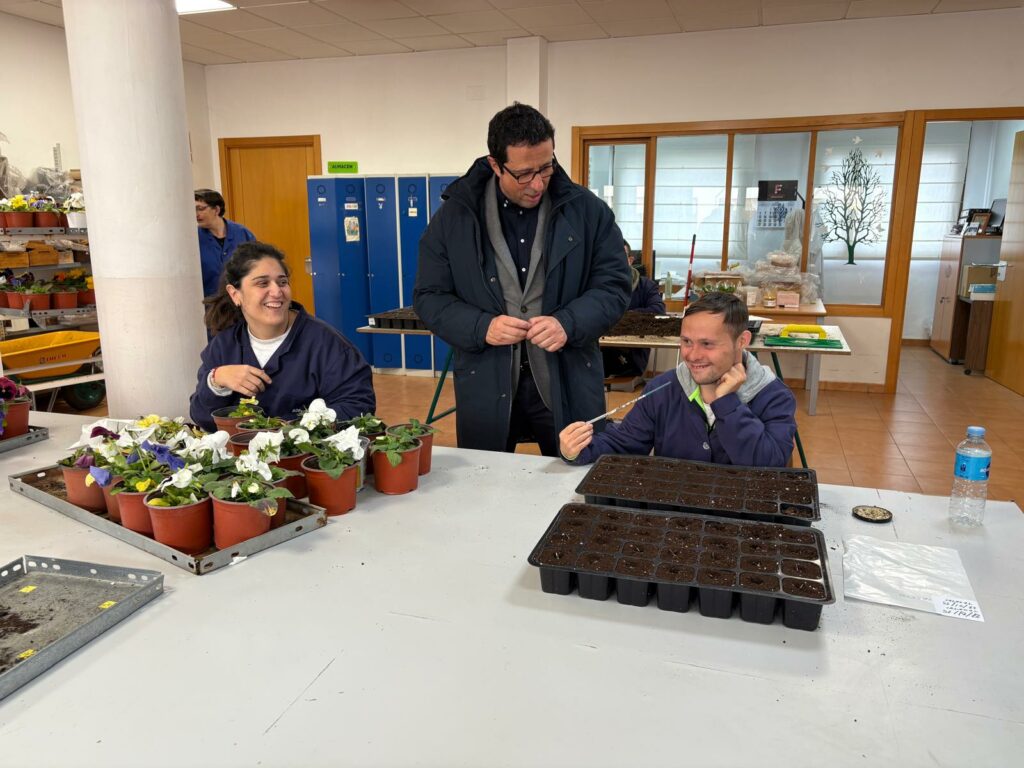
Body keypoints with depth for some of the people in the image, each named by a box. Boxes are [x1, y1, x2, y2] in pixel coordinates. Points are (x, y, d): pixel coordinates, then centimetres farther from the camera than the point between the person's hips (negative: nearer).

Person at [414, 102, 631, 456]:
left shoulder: (587, 210, 0)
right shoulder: (455, 215, 0)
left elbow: (614, 285, 0)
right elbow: (429, 297, 2)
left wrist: (568, 323, -19)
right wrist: (481, 327, -16)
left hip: (567, 384, 0)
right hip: (486, 386, 0)